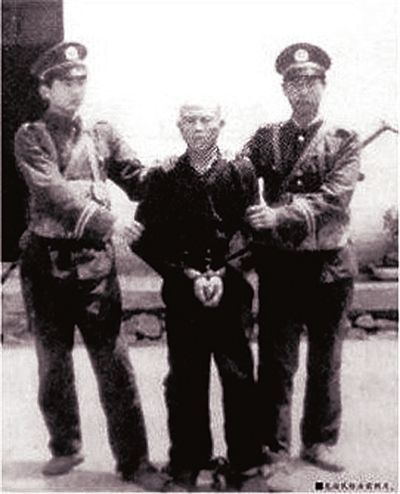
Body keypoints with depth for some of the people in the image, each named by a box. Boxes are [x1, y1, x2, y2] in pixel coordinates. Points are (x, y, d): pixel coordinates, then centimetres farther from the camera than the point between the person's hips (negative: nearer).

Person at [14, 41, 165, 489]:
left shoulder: (102, 134, 11)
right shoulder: (31, 136, 0)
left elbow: (138, 180, 4)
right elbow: (52, 191, -15)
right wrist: (107, 222, -24)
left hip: (94, 258, 1)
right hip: (46, 259, -1)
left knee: (113, 361, -1)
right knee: (53, 360, 12)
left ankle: (133, 460, 8)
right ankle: (65, 447, 30)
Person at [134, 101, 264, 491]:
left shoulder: (241, 173, 3)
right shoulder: (164, 178, 3)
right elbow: (146, 239, 0)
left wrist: (223, 275, -11)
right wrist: (189, 276, -8)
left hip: (231, 293, 0)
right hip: (182, 295, 1)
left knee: (239, 379, 3)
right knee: (184, 382, 6)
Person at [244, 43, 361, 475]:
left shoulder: (344, 141, -1)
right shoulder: (265, 138, 5)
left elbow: (333, 199, -16)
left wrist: (279, 215, -27)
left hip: (329, 264, 0)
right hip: (279, 265, 0)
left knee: (325, 358, 12)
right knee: (275, 359, 5)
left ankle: (320, 441, 28)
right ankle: (274, 447, 18)